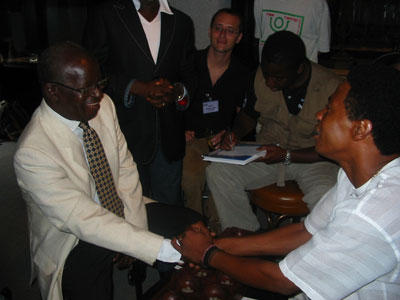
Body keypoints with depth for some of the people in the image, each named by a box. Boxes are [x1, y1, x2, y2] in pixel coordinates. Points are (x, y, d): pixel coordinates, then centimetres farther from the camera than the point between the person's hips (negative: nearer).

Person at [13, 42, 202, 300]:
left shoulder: (104, 104, -9)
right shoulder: (31, 153, -28)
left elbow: (126, 167, -1)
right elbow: (85, 221, -31)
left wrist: (133, 229, -11)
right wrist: (169, 249, -35)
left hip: (119, 210, 6)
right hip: (74, 242, -5)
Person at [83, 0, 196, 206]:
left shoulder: (182, 23, 13)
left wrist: (177, 91, -8)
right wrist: (138, 87, -15)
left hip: (168, 139, 3)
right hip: (125, 135, -3)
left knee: (171, 209, 8)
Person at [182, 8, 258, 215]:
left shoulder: (244, 76, 9)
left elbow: (248, 117, 14)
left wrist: (231, 135, -5)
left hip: (223, 144, 1)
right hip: (189, 141, -1)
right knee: (192, 179, -31)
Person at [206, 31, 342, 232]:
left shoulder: (331, 88, -18)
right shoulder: (263, 74, -5)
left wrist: (287, 156, -22)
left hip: (312, 160, -3)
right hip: (268, 153, 4)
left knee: (324, 195, -36)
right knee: (217, 172, -19)